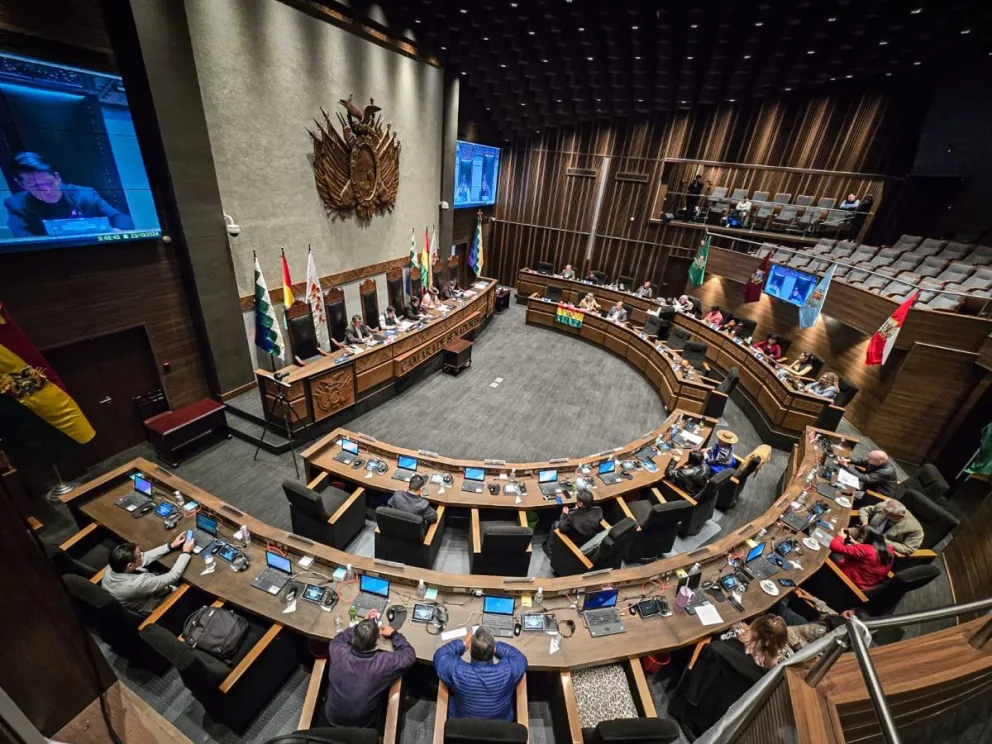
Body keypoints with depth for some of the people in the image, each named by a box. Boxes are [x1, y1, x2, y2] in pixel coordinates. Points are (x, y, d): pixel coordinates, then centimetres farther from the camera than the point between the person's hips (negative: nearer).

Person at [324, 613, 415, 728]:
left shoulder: (338, 652, -31)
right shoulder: (383, 662, -35)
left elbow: (339, 638, -5)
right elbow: (409, 655, -16)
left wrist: (362, 624, -2)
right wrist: (394, 634, -5)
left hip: (332, 717, 2)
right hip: (363, 724, -1)